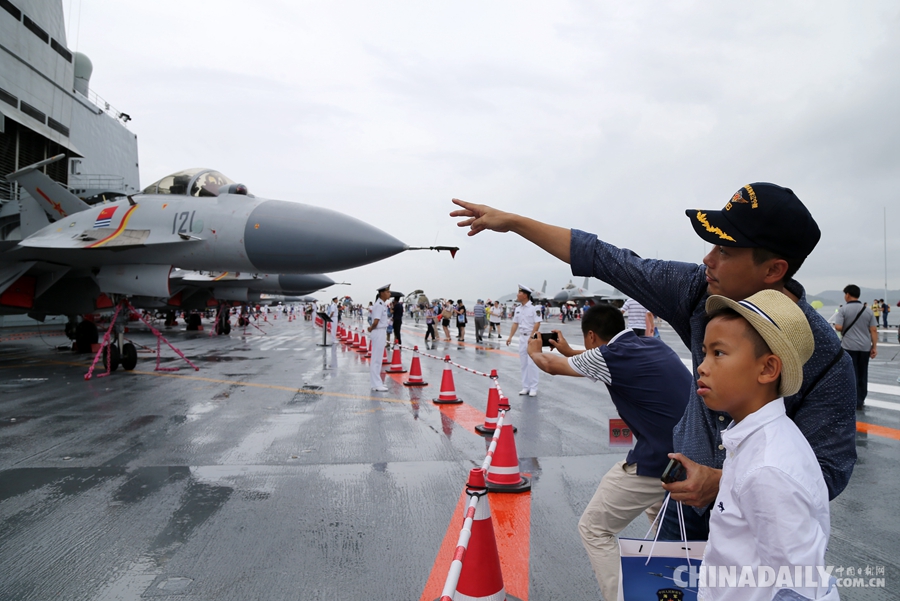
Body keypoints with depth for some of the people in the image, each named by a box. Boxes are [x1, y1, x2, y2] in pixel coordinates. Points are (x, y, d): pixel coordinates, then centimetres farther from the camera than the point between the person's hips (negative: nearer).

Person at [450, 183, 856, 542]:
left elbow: (828, 471, -21)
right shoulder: (699, 292, -16)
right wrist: (511, 222, -7)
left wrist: (724, 484, -33)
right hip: (688, 499, 4)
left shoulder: (825, 360, -25)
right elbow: (606, 261, -11)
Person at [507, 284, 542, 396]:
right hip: (522, 337, 7)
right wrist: (510, 337, 5)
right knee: (523, 363, 10)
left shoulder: (534, 307, -13)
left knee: (532, 363, -6)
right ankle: (525, 387, 19)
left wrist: (531, 337, -20)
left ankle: (533, 388, 2)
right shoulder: (518, 309, 8)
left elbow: (537, 323, -15)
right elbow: (515, 324, 12)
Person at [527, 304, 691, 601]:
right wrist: (569, 351, 47)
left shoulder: (608, 355, -8)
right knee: (658, 507, 37)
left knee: (594, 529, 10)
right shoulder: (654, 345, 11)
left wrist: (534, 351, 32)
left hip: (659, 460, -8)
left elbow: (551, 366, 10)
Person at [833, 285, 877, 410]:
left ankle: (855, 402, -1)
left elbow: (838, 327, -17)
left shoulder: (844, 309, -7)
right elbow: (874, 330, 3)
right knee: (863, 374, 13)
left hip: (849, 346, -4)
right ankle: (861, 400, 19)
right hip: (865, 347, 4)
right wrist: (874, 347, 7)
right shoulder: (868, 310, 5)